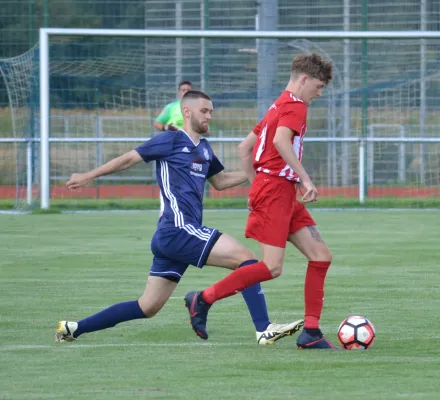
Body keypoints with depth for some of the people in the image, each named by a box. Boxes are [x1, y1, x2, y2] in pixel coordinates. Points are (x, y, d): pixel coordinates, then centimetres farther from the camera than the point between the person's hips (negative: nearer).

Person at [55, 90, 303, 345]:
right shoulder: (172, 140, -2)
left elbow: (219, 181, 33)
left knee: (148, 308, 10)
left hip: (170, 237, 9)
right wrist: (89, 176, 6)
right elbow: (129, 159, 3)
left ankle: (73, 328, 15)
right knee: (247, 258, -16)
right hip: (179, 228, -9)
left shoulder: (204, 149, 21)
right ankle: (265, 330, -21)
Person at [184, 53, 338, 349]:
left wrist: (257, 185, 25)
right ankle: (204, 299, -7)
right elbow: (281, 141, -26)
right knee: (272, 267, -15)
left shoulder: (279, 106, 24)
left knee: (321, 256, 3)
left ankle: (311, 332, 0)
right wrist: (306, 179, -26)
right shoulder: (295, 105, -6)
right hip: (276, 189, -10)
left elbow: (245, 147, 27)